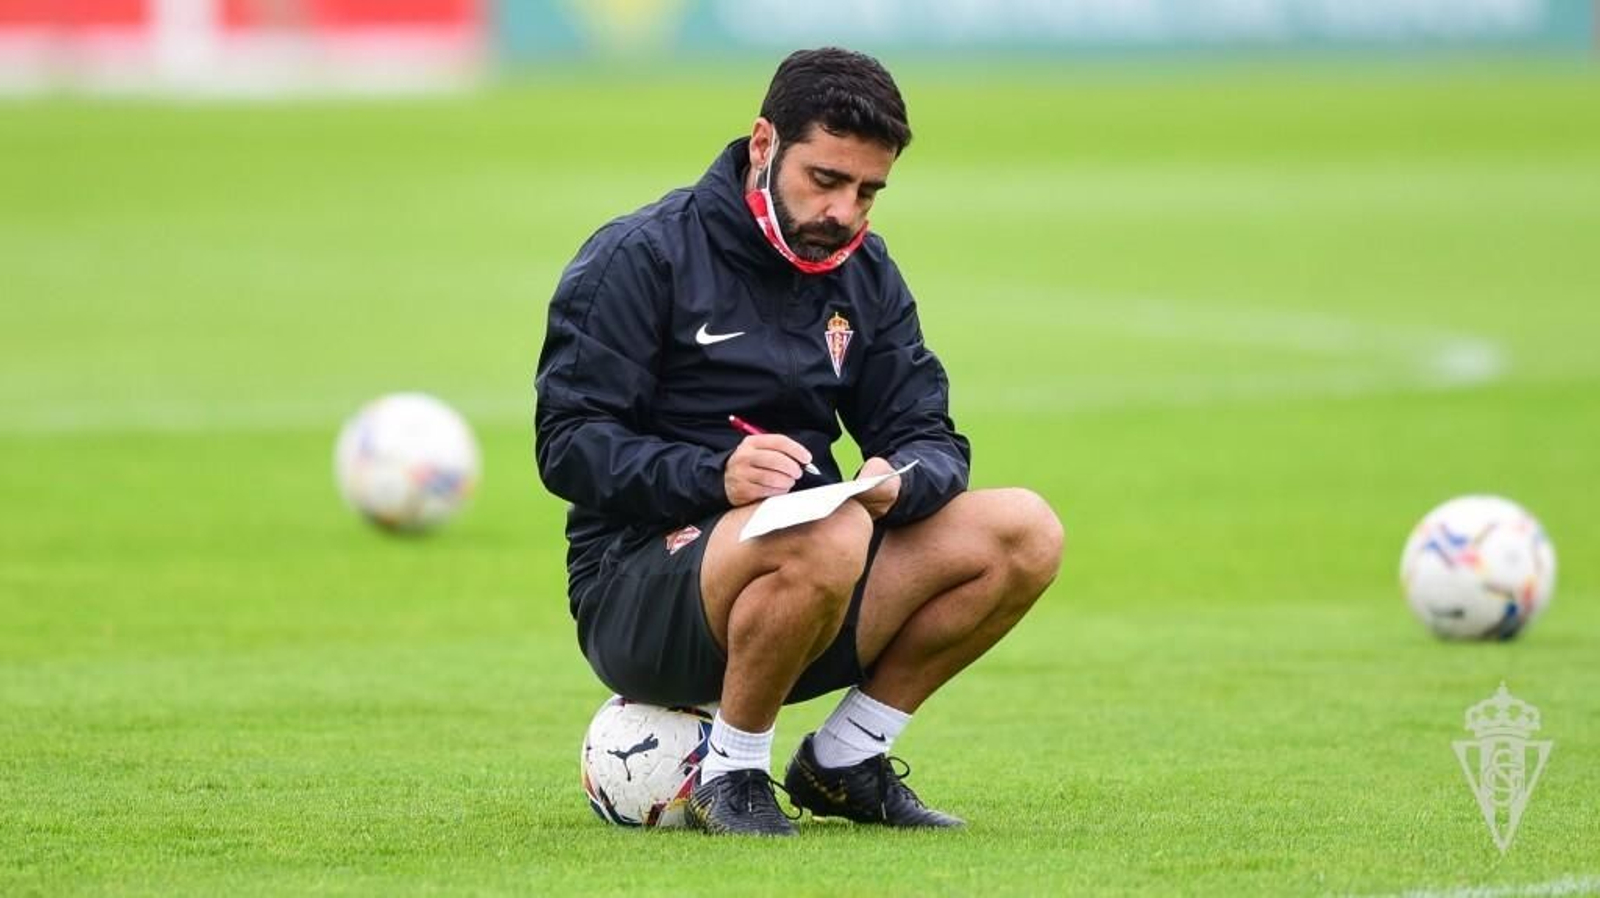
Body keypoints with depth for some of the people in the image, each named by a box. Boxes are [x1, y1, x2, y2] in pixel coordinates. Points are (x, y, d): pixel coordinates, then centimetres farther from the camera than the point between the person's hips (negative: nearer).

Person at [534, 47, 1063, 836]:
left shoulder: (862, 274, 12)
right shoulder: (641, 257, -8)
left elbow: (929, 440, 8)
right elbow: (568, 443, -14)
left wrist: (898, 483, -18)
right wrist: (714, 474, -31)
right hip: (636, 596, -7)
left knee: (1024, 532, -10)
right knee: (829, 537, -38)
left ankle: (844, 760, 3)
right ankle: (730, 774, -14)